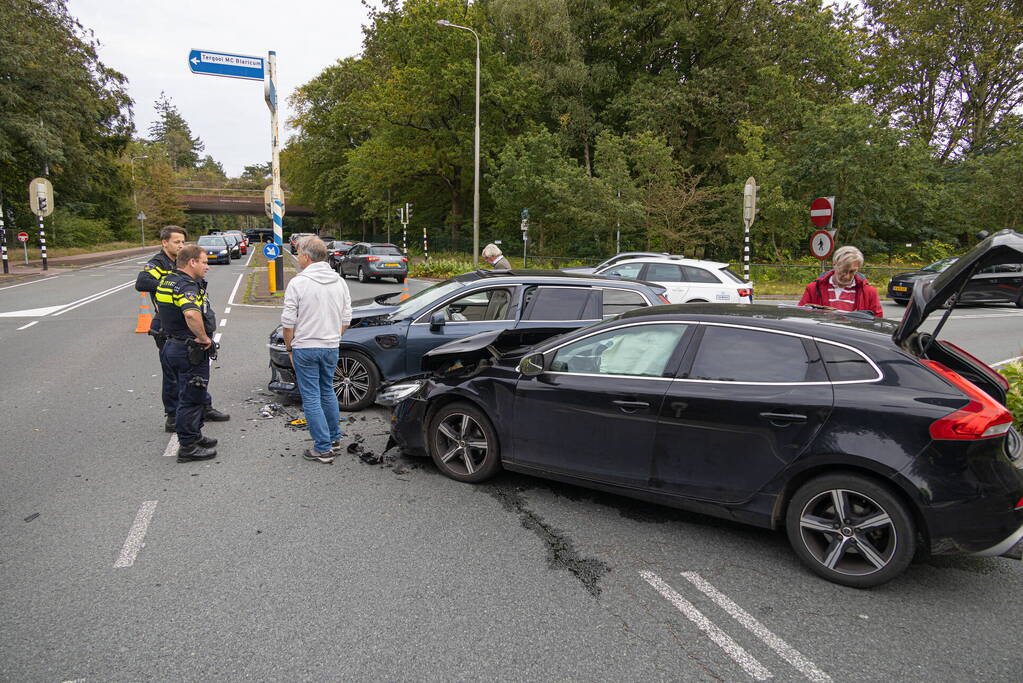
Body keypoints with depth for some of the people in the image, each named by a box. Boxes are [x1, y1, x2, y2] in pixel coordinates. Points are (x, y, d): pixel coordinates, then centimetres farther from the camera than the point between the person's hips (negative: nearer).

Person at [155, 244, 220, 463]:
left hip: (172, 345, 10)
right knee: (191, 399, 0)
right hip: (190, 351, -10)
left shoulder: (166, 281, 10)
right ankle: (188, 447, 8)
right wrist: (203, 337, -26)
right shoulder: (187, 286, -22)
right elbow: (191, 314, -42)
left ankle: (194, 436, 34)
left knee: (189, 396, 21)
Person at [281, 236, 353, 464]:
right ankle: (334, 437, 30)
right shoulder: (339, 281, 3)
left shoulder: (298, 283, -13)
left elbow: (288, 321, -12)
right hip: (331, 347, 5)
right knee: (327, 391, 22)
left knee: (311, 397, 2)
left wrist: (289, 346, 2)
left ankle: (323, 448, 3)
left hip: (305, 348, -5)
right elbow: (346, 319, 7)